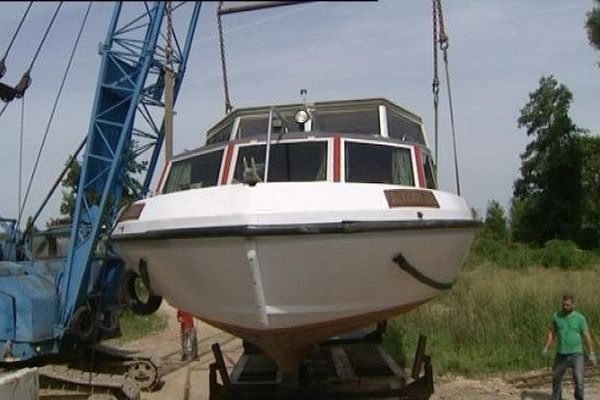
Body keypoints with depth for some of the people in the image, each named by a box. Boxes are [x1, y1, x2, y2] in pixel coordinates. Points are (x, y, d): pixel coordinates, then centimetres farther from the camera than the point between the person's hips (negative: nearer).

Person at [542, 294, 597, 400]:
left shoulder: (580, 318, -9)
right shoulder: (556, 315, -1)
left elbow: (587, 336, -6)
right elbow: (552, 332, 7)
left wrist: (591, 353, -10)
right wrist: (546, 348, 1)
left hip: (576, 354, -3)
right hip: (561, 354, 3)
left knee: (579, 379, -15)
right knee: (556, 378, 15)